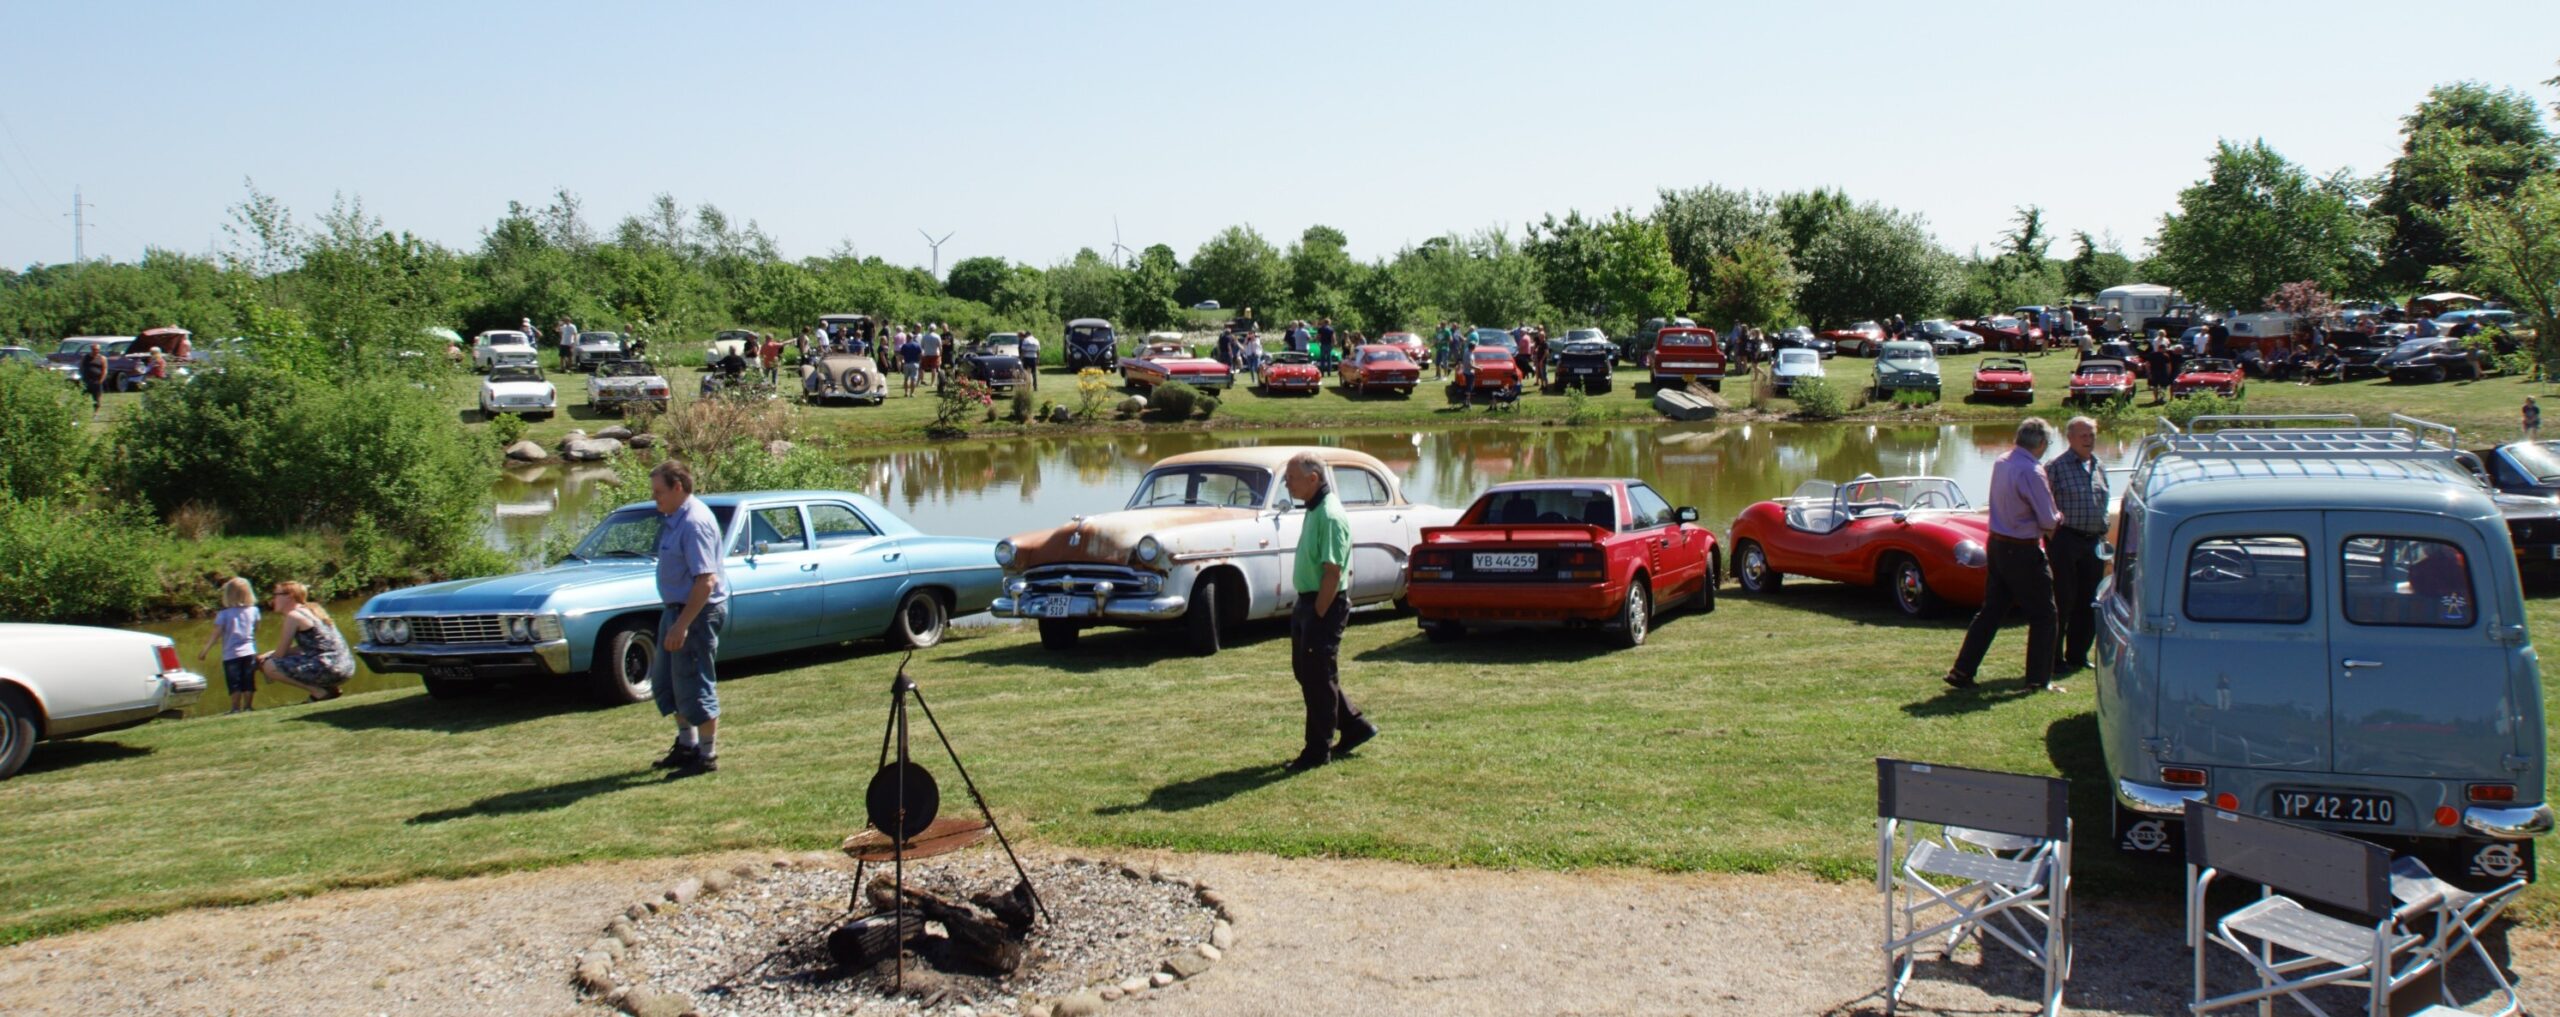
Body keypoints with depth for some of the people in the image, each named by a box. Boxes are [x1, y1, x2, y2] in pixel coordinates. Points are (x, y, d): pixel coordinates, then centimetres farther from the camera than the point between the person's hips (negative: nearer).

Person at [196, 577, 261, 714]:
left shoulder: (224, 614, -6)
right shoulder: (253, 610, 3)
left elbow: (216, 634, -7)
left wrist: (205, 650, 0)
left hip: (232, 654, -3)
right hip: (250, 652, 3)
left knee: (235, 685, 1)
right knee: (248, 683, 6)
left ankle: (236, 708, -1)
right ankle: (247, 707, 7)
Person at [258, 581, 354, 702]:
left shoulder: (294, 616, -7)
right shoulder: (311, 610, 18)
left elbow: (280, 654, -4)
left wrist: (262, 661, 15)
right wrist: (268, 656, 19)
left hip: (330, 671, -9)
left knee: (270, 666, -7)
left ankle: (320, 692, -6)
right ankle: (329, 690, 13)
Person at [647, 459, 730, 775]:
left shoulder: (695, 523, -23)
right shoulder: (675, 519, 7)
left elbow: (705, 581, -28)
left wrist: (681, 625, -27)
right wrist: (673, 620, 18)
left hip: (697, 612, -10)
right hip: (676, 608, 10)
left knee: (694, 685, 0)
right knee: (665, 682, 20)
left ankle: (708, 755, 13)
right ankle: (687, 744, 33)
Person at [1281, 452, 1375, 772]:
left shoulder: (1330, 516, -21)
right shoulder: (1314, 510, 11)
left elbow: (1332, 573, -23)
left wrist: (1318, 615, -20)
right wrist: (1303, 610, 14)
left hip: (1326, 605, -10)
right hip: (1307, 602, 10)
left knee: (1319, 677, -1)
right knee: (1304, 671, 17)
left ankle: (1318, 751, 10)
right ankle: (1354, 726, 28)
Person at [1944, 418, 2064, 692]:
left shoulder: (2000, 463, 5)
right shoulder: (2032, 471, -20)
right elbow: (2049, 521, -16)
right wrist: (2058, 516, 6)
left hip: (1997, 544, 8)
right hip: (2023, 552, -8)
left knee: (1990, 611, 14)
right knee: (2043, 614, 6)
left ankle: (1962, 671, 12)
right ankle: (2039, 679, 10)